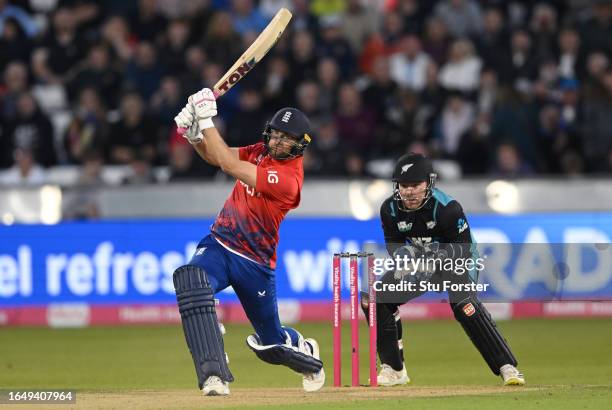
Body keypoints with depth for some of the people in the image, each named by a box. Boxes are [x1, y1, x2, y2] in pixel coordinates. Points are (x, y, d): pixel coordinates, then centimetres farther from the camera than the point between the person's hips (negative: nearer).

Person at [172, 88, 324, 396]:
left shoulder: (288, 179, -23)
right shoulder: (261, 152, 2)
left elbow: (229, 165, -28)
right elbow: (214, 156, 4)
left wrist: (206, 120, -26)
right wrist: (194, 134, -17)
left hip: (256, 263, -5)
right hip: (219, 244, 5)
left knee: (271, 341, 9)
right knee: (191, 279, -32)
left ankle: (307, 353, 51)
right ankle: (215, 376, -38)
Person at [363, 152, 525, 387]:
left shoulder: (447, 208, -30)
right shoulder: (390, 209, -17)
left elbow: (464, 247, -25)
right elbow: (393, 244, -4)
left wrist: (438, 254, -42)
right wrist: (402, 254, -28)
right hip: (417, 263, 5)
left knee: (464, 305, -32)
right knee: (374, 301, -8)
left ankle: (507, 367, -29)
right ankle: (394, 370, 7)